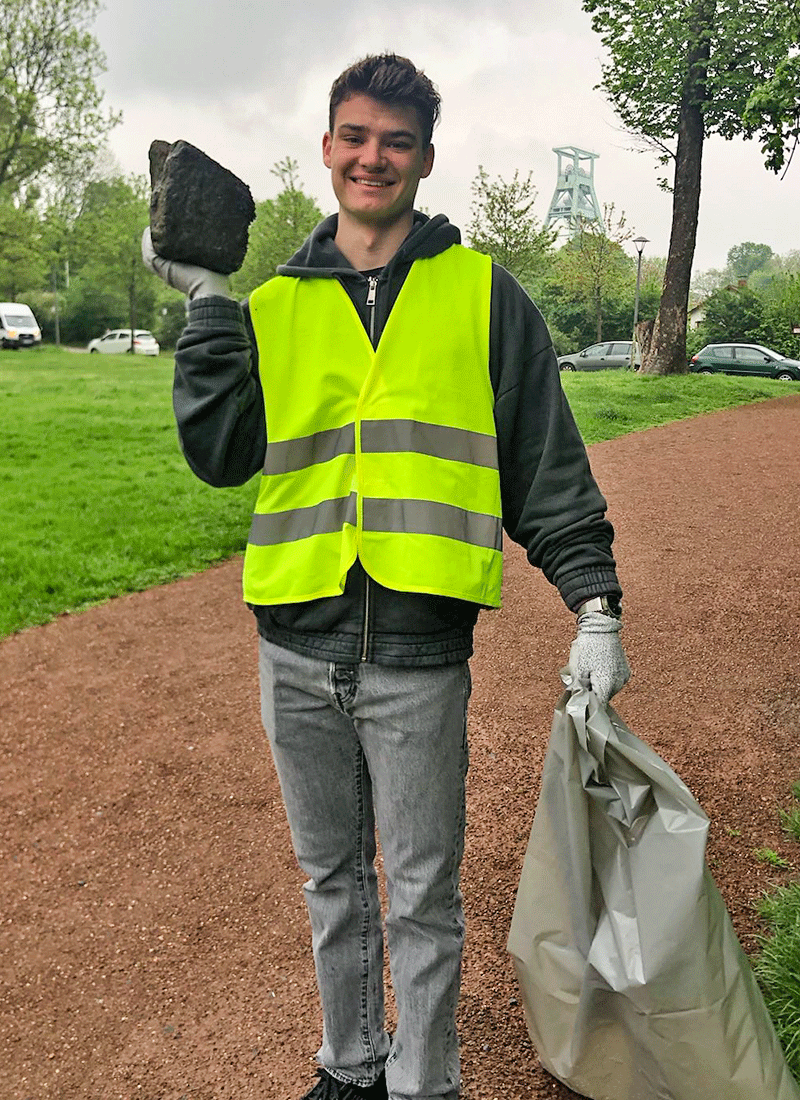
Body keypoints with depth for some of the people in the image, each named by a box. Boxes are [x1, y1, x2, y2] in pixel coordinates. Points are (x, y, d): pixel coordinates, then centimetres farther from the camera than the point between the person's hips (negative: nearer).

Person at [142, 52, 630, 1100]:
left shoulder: (482, 293, 3)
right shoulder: (276, 305, 9)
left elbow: (548, 464, 3)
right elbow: (218, 454, -1)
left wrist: (594, 601, -4)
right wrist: (207, 301, -5)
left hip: (419, 654, -3)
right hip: (297, 650, 3)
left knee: (422, 897, 9)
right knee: (332, 880, 19)